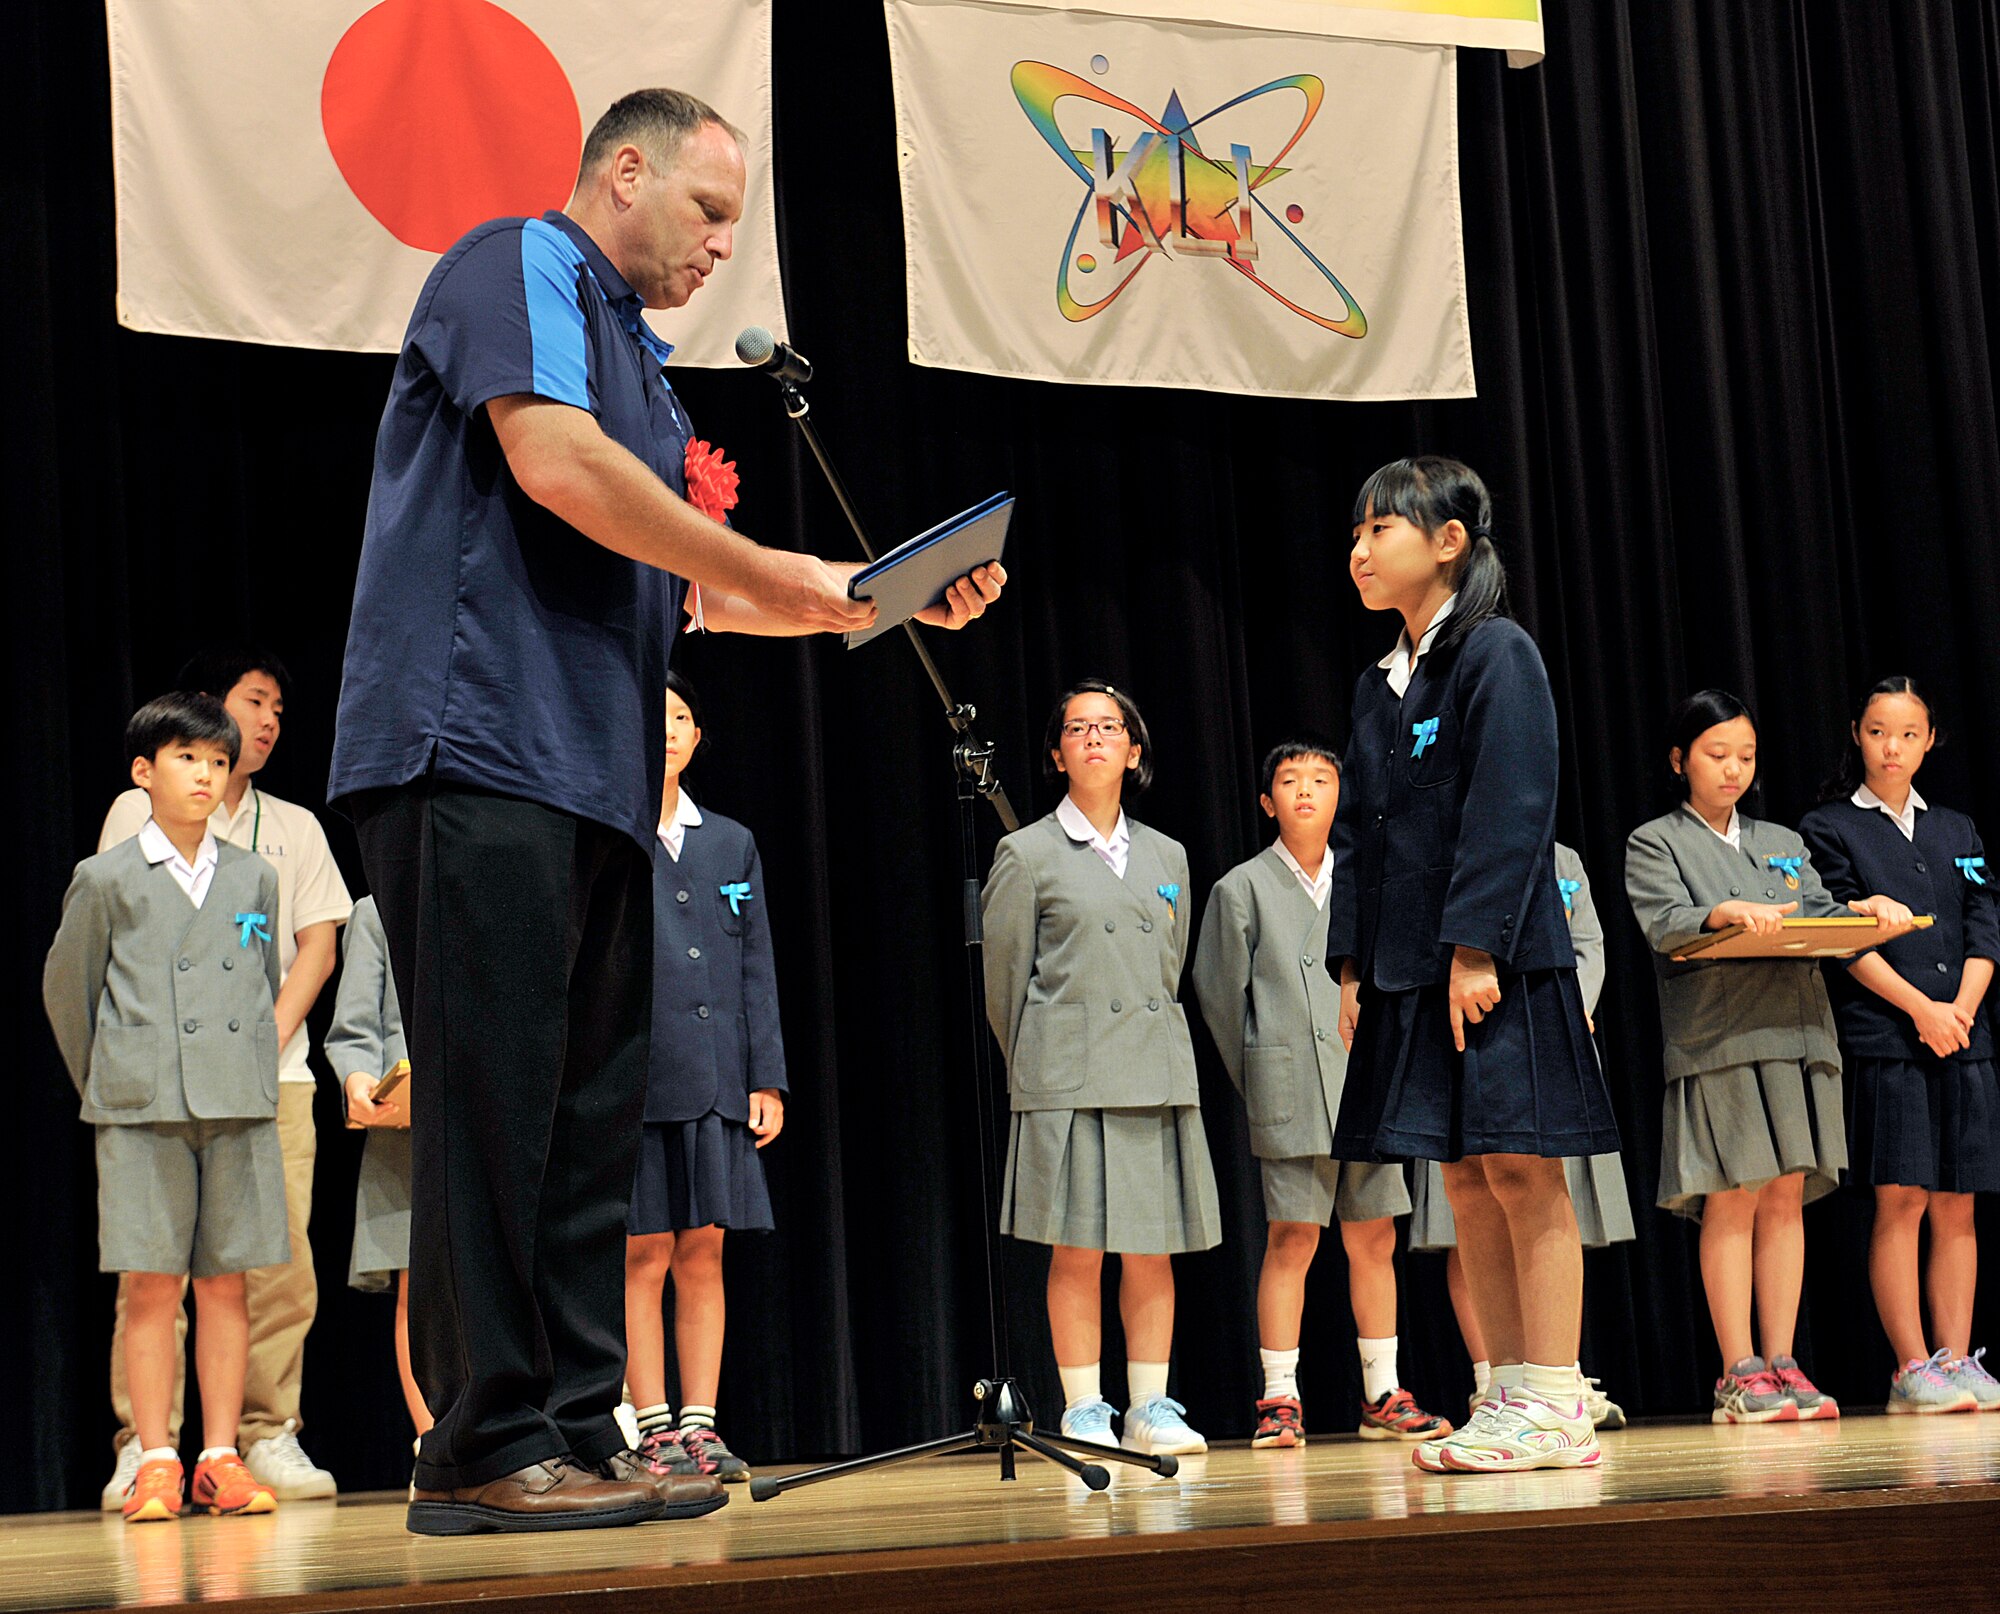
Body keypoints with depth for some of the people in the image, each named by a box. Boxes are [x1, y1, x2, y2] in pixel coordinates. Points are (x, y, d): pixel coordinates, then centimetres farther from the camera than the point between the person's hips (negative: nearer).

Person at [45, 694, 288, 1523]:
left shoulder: (254, 878, 12)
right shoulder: (107, 879, 4)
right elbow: (66, 988, 11)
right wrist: (104, 1087, 13)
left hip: (239, 1109, 3)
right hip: (143, 1112, -3)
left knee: (226, 1282, 3)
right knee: (151, 1287, -3)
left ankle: (221, 1457, 8)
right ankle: (155, 1462, 2)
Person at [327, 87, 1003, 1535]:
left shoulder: (639, 364, 27)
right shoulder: (520, 265, 1)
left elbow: (693, 591, 26)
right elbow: (552, 459, -16)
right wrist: (775, 574, -9)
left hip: (599, 777, 9)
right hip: (479, 745, -9)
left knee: (593, 1116, 6)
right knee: (495, 1096, -10)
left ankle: (580, 1433, 10)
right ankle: (485, 1448, -7)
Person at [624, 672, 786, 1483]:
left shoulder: (731, 842, 15)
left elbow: (757, 969, 13)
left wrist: (767, 1079, 6)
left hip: (716, 1081, 4)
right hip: (634, 1079, -4)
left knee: (703, 1257, 4)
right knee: (644, 1259, -2)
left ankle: (699, 1427, 8)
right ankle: (655, 1431, 3)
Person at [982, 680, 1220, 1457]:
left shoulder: (1166, 856, 15)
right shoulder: (1026, 854, 2)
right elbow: (1003, 982, 5)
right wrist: (1038, 1070, 8)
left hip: (1159, 1073, 4)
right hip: (1069, 1079, -4)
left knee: (1154, 1248, 3)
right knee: (1076, 1250, -4)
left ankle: (1151, 1408, 11)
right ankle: (1083, 1415, 3)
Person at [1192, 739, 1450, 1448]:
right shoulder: (1243, 888, 3)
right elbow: (1219, 992, 5)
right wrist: (1260, 1083, 6)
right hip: (1292, 1096, -4)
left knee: (1373, 1240, 5)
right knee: (1292, 1238, -6)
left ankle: (1382, 1396, 13)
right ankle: (1279, 1398, 0)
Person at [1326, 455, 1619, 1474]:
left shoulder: (1497, 654, -6)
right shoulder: (1377, 686, 17)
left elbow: (1510, 812, -13)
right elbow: (1355, 830, 17)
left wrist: (1475, 947, -19)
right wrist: (1353, 965, 9)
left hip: (1498, 964, -8)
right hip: (1408, 970, 8)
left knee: (1521, 1171, -6)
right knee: (1465, 1181, 7)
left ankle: (1554, 1407, -2)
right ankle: (1512, 1402, 12)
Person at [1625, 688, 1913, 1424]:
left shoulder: (1784, 843, 24)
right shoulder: (1655, 843, 9)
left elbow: (1821, 918, 12)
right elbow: (1662, 923, -8)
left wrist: (1868, 910, -10)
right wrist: (1727, 912, -27)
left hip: (1795, 1032, 5)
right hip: (1716, 1039, -4)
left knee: (1786, 1200, 2)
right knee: (1732, 1202, -8)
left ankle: (1781, 1365, 4)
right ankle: (1739, 1373, -6)